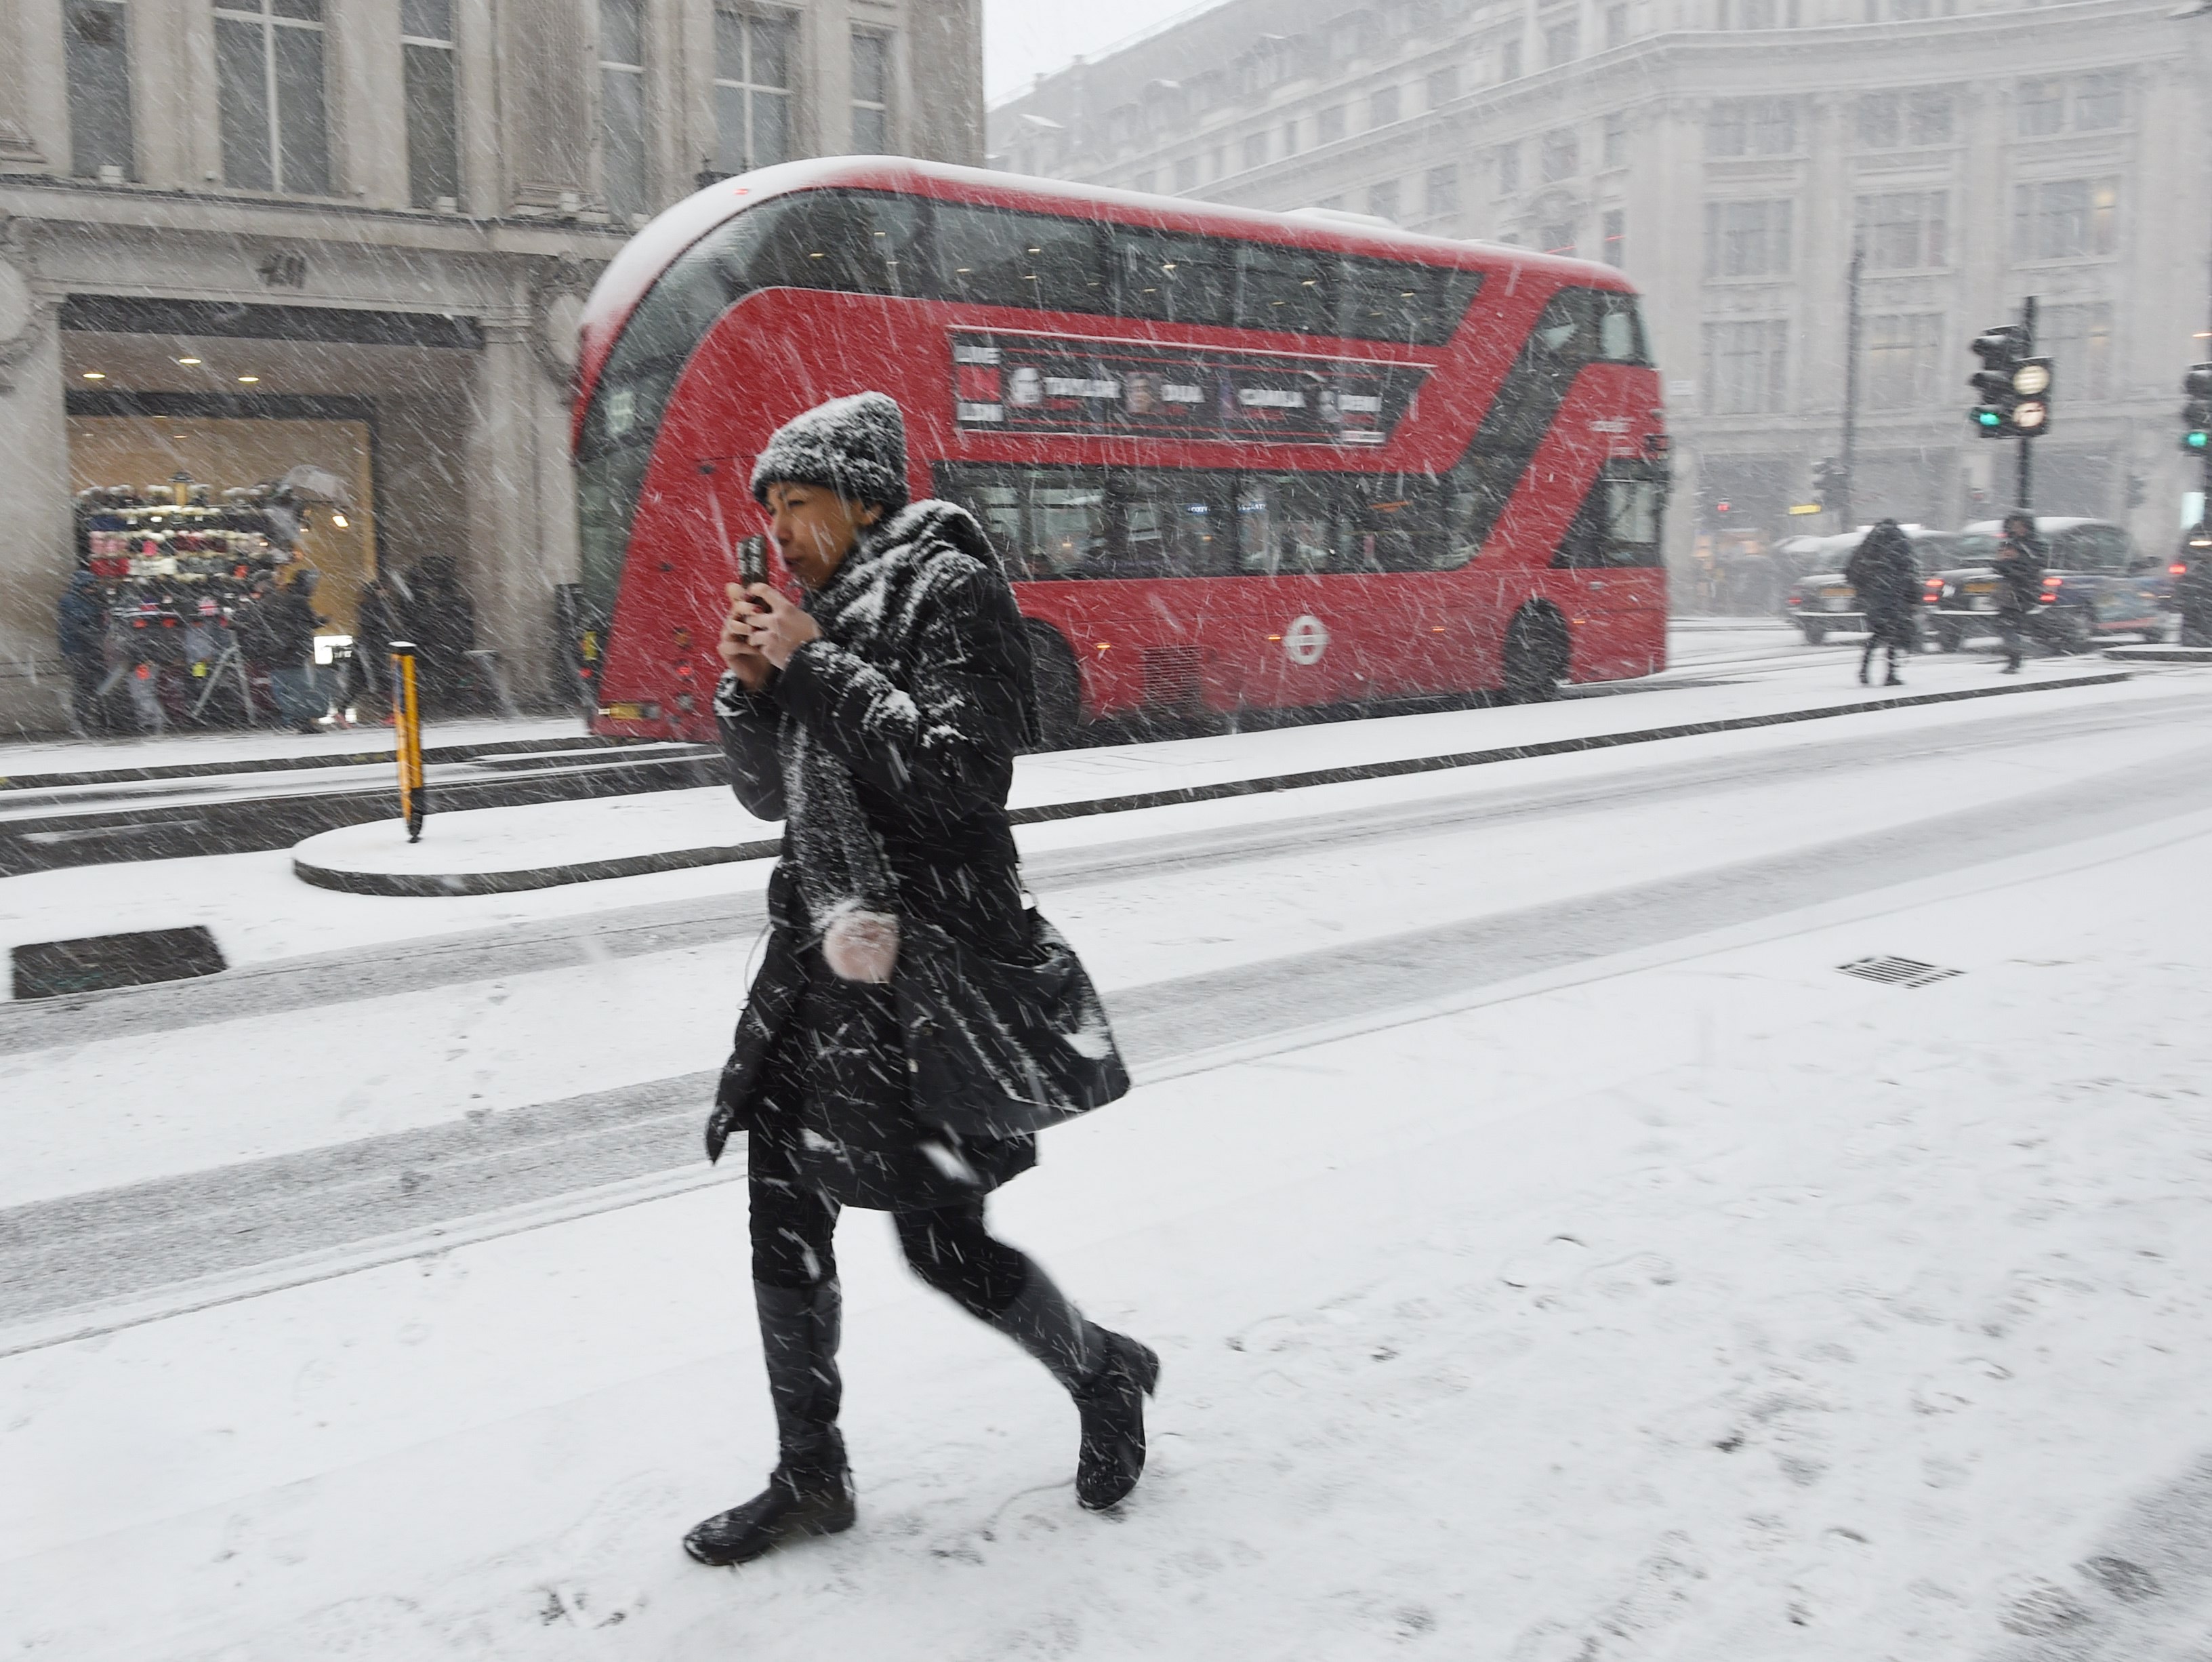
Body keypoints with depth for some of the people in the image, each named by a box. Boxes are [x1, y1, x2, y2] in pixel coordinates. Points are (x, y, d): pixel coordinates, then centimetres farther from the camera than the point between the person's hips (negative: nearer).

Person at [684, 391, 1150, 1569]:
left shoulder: (951, 588, -8)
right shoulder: (824, 609, 15)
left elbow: (964, 773, -20)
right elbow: (768, 796, 17)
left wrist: (815, 665, -15)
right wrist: (752, 684, -1)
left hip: (932, 962, -8)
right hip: (823, 946, 8)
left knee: (942, 1237, -1)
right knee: (783, 1218, 9)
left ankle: (1102, 1374, 29)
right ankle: (808, 1480, 27)